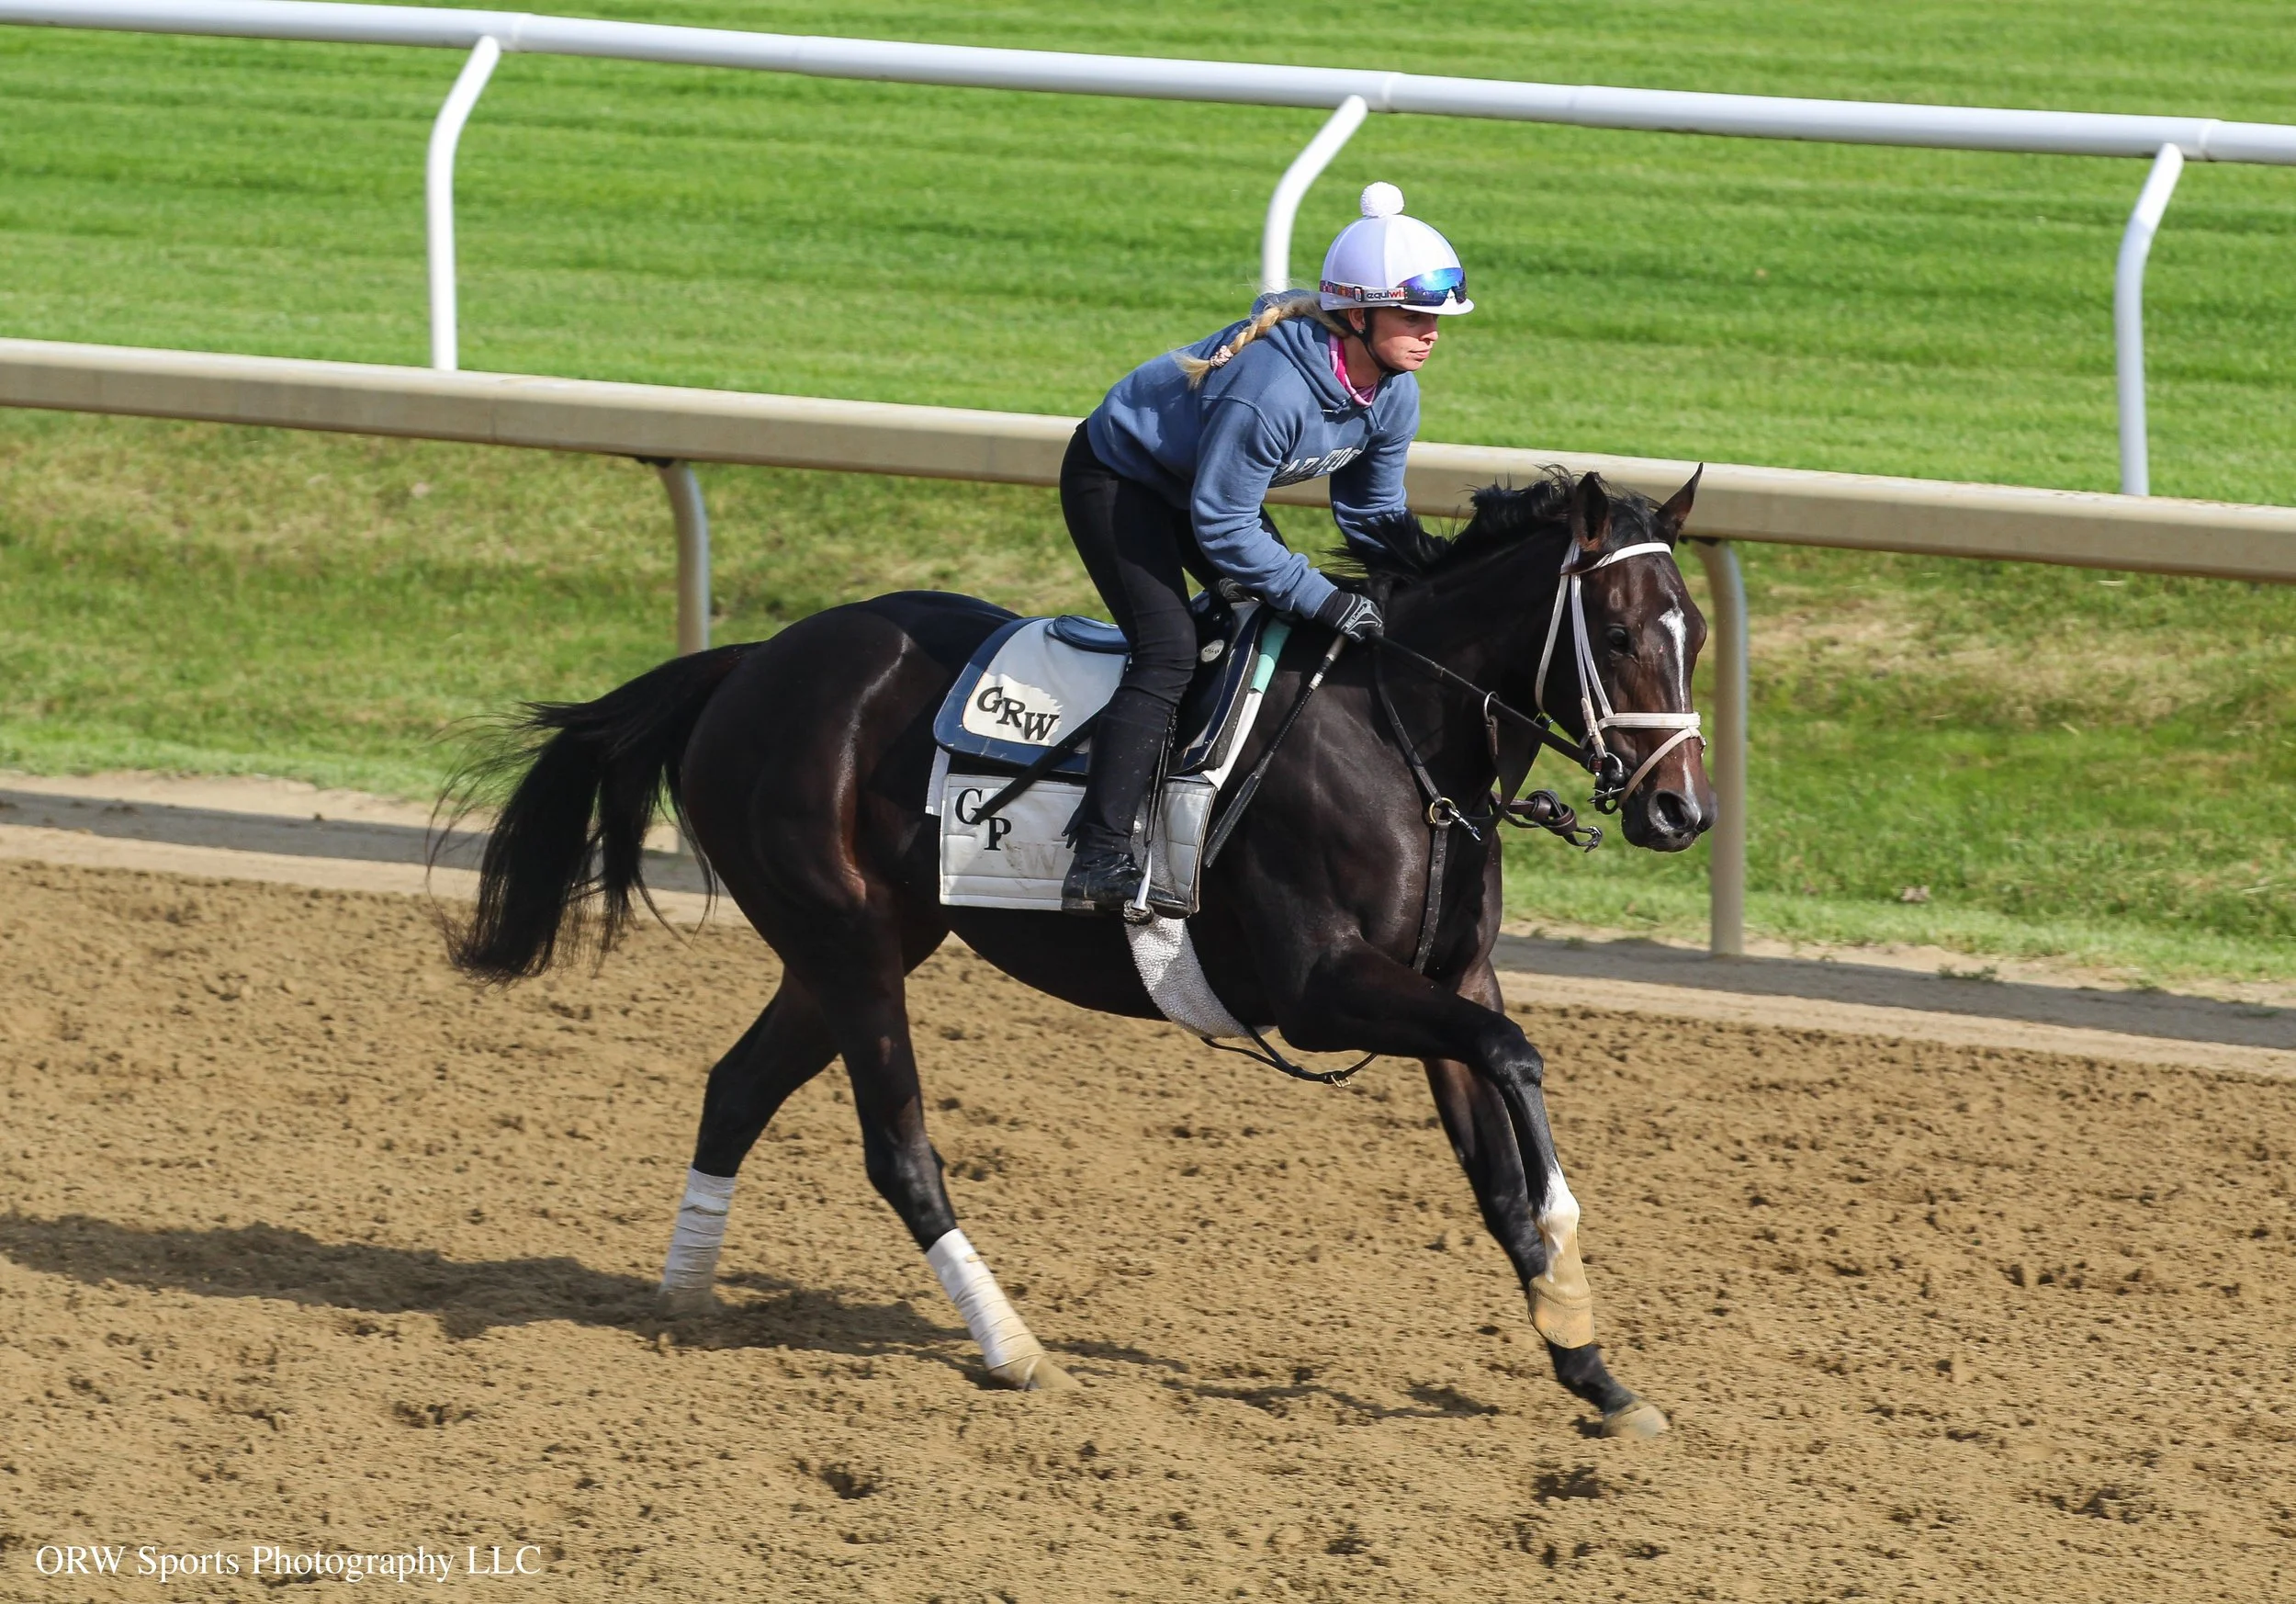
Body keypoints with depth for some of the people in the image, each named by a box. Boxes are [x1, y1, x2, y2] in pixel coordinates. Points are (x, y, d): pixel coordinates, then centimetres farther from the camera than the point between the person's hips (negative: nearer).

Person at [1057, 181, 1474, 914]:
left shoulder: (1394, 392, -13)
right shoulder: (1272, 387, -40)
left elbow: (1372, 510, 1)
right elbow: (1223, 526, -33)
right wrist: (1325, 600, -33)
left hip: (1206, 482, 9)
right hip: (1117, 480, -9)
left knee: (1290, 622, 3)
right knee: (1168, 652, -21)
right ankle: (1099, 860, -25)